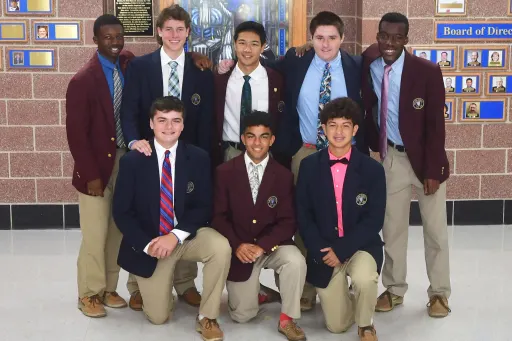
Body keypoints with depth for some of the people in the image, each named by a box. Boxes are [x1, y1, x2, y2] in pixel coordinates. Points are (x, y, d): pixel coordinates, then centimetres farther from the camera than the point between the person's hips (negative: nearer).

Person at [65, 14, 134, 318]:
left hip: (126, 161, 5)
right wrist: (91, 175, -14)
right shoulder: (83, 80, -14)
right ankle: (89, 294, 19)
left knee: (117, 231, 12)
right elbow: (76, 133, -14)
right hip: (98, 166, -5)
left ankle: (109, 288, 27)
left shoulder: (130, 65, 2)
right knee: (95, 235, 3)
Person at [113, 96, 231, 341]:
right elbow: (121, 212, -8)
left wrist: (176, 236, -22)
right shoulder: (132, 161, -10)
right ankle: (157, 286, 36)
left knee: (221, 247, -31)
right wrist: (147, 244, -19)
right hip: (149, 242, -1)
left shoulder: (199, 158, -7)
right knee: (158, 317, -1)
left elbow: (203, 207, -8)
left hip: (187, 235, 1)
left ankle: (207, 317, -11)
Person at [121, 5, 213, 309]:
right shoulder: (139, 66, 1)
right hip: (148, 153, -1)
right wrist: (135, 140, -23)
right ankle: (139, 286, 19)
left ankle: (186, 284, 22)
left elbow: (206, 119, 2)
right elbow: (129, 110, -4)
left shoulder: (202, 70, 4)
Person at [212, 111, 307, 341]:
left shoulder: (284, 176, -4)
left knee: (296, 261, -33)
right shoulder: (225, 172, -4)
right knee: (242, 315, -2)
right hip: (239, 249, 0)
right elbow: (219, 216, -6)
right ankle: (250, 287, 34)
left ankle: (286, 319, -11)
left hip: (272, 245, 0)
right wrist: (237, 246, -22)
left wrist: (261, 246, -24)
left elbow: (287, 222, -8)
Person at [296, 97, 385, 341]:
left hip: (360, 246, -1)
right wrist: (321, 251, -15)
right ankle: (342, 299, 38)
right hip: (323, 250, 1)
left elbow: (374, 220, -10)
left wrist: (341, 250, -18)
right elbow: (303, 215, -2)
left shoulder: (372, 169, -6)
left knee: (365, 278, -35)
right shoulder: (309, 166, -3)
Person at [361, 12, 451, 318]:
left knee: (435, 229, 7)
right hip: (391, 157, 3)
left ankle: (439, 292, 22)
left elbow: (436, 125, -12)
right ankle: (394, 289, 26)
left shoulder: (427, 71, -14)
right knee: (392, 227, 10)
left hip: (425, 158, -2)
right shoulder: (368, 67, -6)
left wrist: (432, 170, -14)